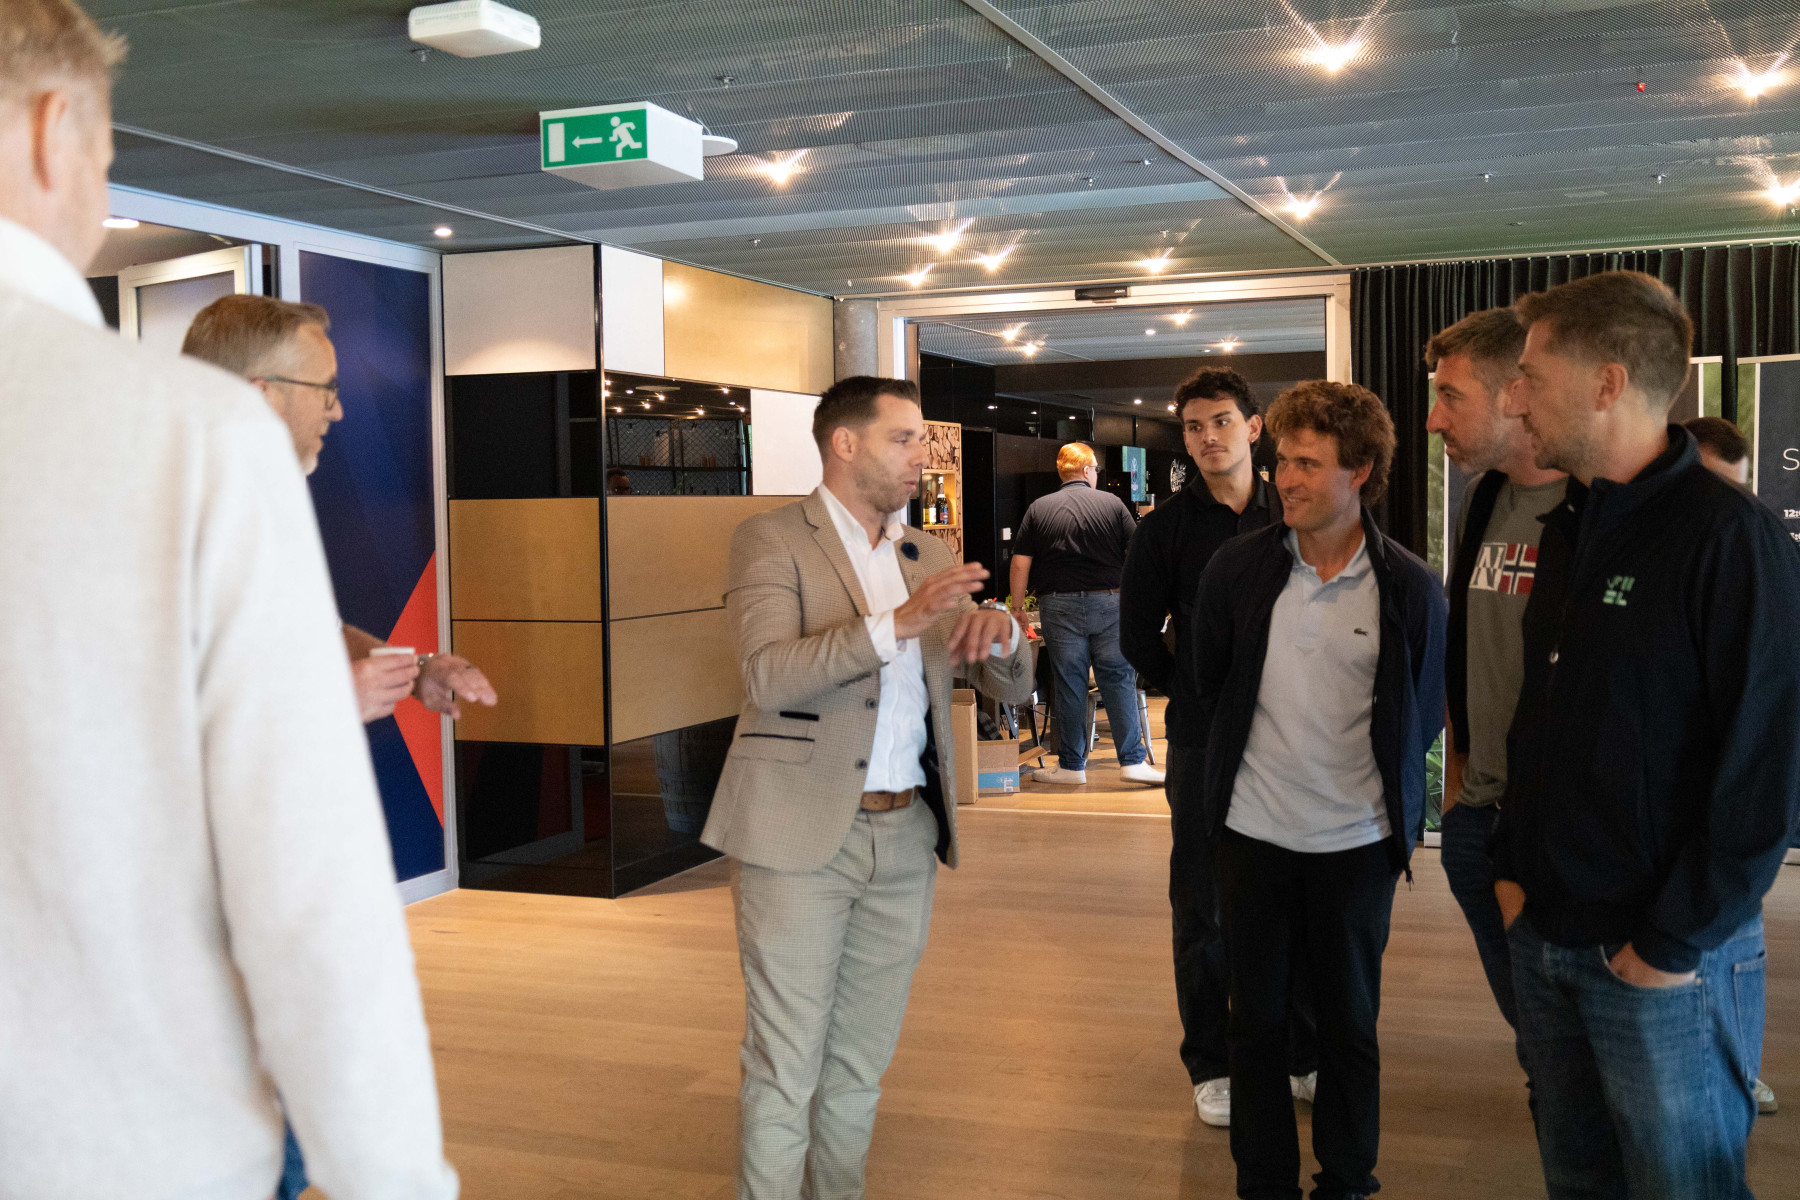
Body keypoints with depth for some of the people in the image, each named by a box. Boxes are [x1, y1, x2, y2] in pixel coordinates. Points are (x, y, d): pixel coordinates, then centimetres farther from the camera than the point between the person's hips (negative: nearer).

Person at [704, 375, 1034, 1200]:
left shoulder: (929, 556, 13)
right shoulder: (770, 540, -4)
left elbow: (1012, 685, 12)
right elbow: (768, 675, -20)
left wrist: (1001, 632, -11)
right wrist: (898, 623, -28)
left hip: (906, 837, 6)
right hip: (803, 839, -5)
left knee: (860, 1063, 15)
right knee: (785, 1068, 2)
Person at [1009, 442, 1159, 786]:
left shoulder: (1038, 509, 3)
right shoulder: (1112, 503, 2)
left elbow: (1019, 565, -1)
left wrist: (1017, 607, 9)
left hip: (1059, 606, 0)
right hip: (1108, 603, 0)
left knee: (1069, 684, 4)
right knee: (1119, 681, 4)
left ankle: (1071, 766, 10)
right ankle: (1133, 761, 2)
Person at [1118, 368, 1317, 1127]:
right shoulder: (1166, 528, -1)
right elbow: (1137, 635, 2)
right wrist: (1191, 695, 0)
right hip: (1203, 742, -2)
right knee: (1204, 907, 5)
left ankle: (1305, 1054, 25)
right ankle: (1210, 1066, 17)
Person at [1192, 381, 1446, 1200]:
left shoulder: (1409, 588, -9)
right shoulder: (1237, 566, -5)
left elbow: (1422, 718, 3)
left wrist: (1392, 803, 7)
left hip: (1358, 839, -1)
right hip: (1253, 832, 1)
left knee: (1349, 1021, 13)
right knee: (1256, 1016, 11)